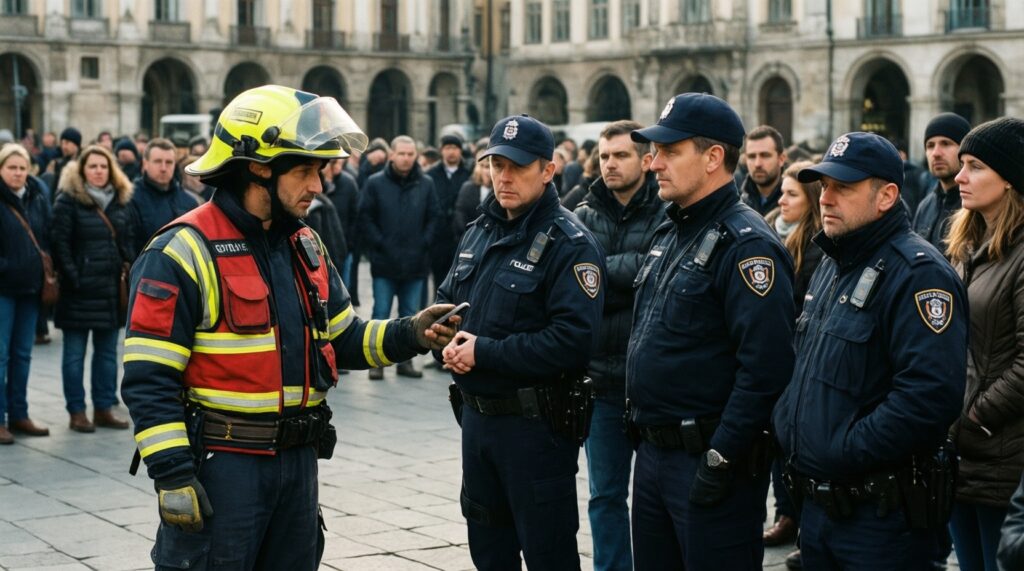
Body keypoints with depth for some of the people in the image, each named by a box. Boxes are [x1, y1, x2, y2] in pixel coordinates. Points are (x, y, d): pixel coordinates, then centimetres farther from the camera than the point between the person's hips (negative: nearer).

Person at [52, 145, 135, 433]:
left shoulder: (121, 200, 11)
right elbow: (60, 244, -10)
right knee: (75, 353, 2)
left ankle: (104, 408, 19)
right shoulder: (68, 200, -6)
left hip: (112, 289, 5)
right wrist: (72, 278, -15)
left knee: (107, 352, 11)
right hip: (79, 290, -5)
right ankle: (76, 412, 9)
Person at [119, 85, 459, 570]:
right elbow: (148, 379, -16)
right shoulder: (185, 253, -14)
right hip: (219, 464, -8)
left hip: (298, 458, 8)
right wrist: (172, 475, -20)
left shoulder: (304, 246, 11)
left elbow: (342, 338, 16)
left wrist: (408, 335, -2)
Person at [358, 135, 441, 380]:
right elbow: (365, 216, -1)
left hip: (415, 262, 3)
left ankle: (405, 360, 17)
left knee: (410, 314, 9)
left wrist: (424, 243, -2)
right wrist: (378, 243, -8)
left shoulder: (426, 184, 5)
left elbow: (434, 217, 9)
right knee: (381, 313, 1)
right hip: (384, 262, -2)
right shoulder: (375, 183, -2)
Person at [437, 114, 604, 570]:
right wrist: (448, 344, -7)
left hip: (537, 424, -8)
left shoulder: (569, 244, -15)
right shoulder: (478, 233, 11)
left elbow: (573, 338, -24)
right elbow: (446, 302, 17)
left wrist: (484, 352, -21)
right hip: (475, 414, 8)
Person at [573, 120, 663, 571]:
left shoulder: (667, 218, -6)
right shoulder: (584, 217, 7)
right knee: (605, 495, 12)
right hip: (602, 380, 4)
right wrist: (629, 275, -15)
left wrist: (602, 270, -12)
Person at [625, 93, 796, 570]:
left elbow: (765, 366, -24)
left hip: (709, 457, -9)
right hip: (651, 453, 9)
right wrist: (644, 434, 18)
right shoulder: (668, 235, 13)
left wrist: (721, 459, -22)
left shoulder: (745, 244, -17)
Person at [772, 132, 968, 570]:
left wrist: (842, 452, -23)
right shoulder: (832, 266, 15)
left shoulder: (918, 273, -16)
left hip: (883, 516, -9)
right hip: (816, 503, 9)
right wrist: (786, 425, 9)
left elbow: (930, 394, -28)